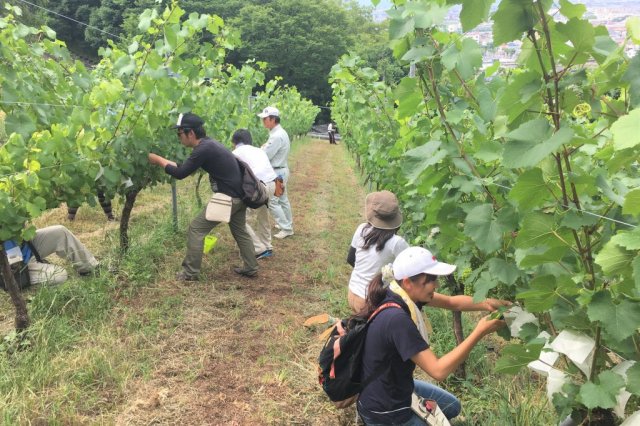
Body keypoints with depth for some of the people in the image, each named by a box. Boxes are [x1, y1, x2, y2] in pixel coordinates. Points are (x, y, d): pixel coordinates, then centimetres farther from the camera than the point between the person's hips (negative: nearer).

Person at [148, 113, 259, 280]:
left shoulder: (204, 149, -20)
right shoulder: (209, 143, 11)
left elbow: (180, 173, -15)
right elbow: (187, 166, 23)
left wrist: (158, 160, -2)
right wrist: (166, 161, 21)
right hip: (239, 195, 10)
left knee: (196, 229, 0)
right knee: (240, 231, 23)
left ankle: (190, 273, 8)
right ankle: (250, 268, 32)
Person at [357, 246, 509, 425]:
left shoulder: (403, 294, -8)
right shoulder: (397, 319, -35)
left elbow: (452, 302, 2)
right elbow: (438, 370, -32)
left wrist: (486, 304, -15)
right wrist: (479, 332, -29)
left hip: (397, 387, 9)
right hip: (385, 411, -9)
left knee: (452, 406, 25)